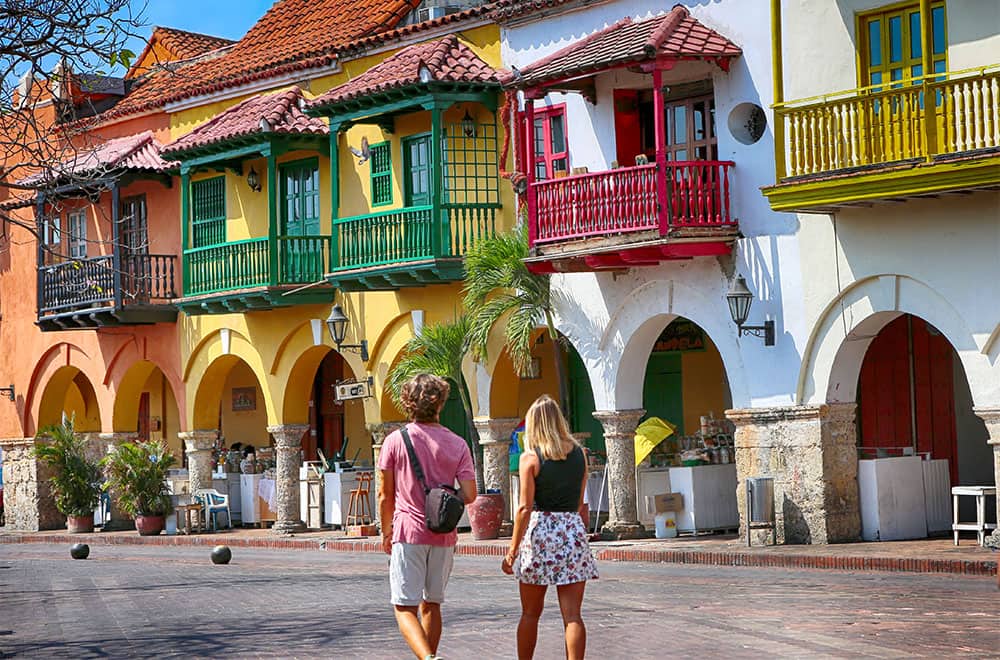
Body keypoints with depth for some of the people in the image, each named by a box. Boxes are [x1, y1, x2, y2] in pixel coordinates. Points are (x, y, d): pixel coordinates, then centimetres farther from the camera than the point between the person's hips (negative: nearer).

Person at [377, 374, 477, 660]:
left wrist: (386, 533, 14)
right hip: (444, 535, 3)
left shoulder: (395, 440, -3)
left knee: (405, 607, -4)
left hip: (408, 532, -3)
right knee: (431, 605, 17)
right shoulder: (457, 444, 1)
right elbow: (469, 495, -5)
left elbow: (385, 496, 1)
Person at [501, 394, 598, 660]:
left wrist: (512, 552, -6)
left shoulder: (530, 457, -5)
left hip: (540, 531, -2)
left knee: (530, 613, 12)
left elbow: (525, 508, -9)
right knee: (572, 614, 0)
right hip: (573, 530, 2)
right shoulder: (579, 454, 7)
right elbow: (581, 505, 11)